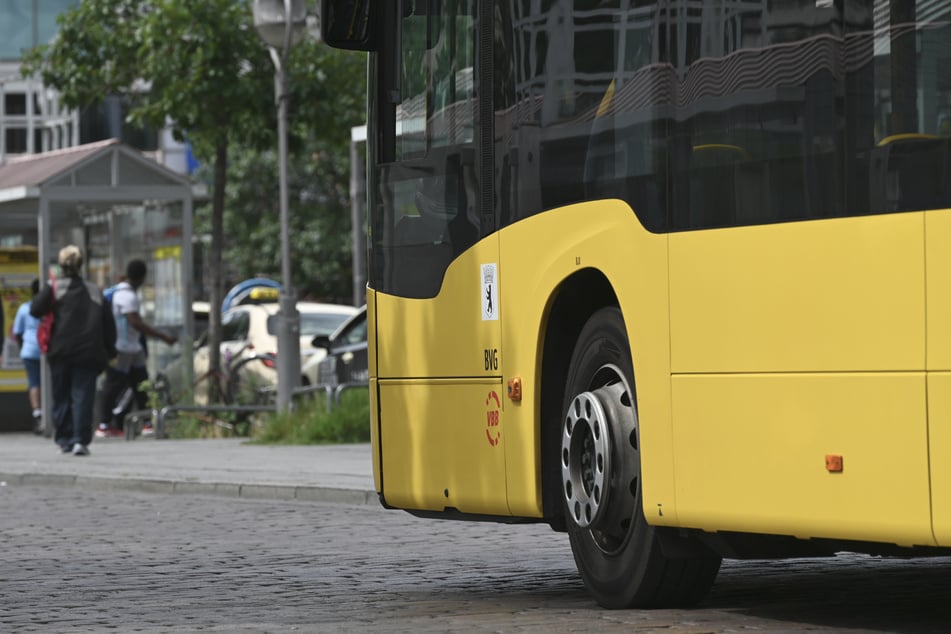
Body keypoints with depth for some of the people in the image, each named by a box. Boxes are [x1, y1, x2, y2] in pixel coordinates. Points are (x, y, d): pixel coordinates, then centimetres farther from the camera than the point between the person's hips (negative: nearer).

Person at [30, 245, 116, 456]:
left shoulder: (53, 288, 1)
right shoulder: (94, 291, 11)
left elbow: (35, 310, -9)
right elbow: (108, 323, 11)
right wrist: (109, 350, 16)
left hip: (61, 351, -1)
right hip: (89, 353, 1)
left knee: (61, 397, 10)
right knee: (83, 396, -2)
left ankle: (64, 440, 10)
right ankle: (81, 440, -13)